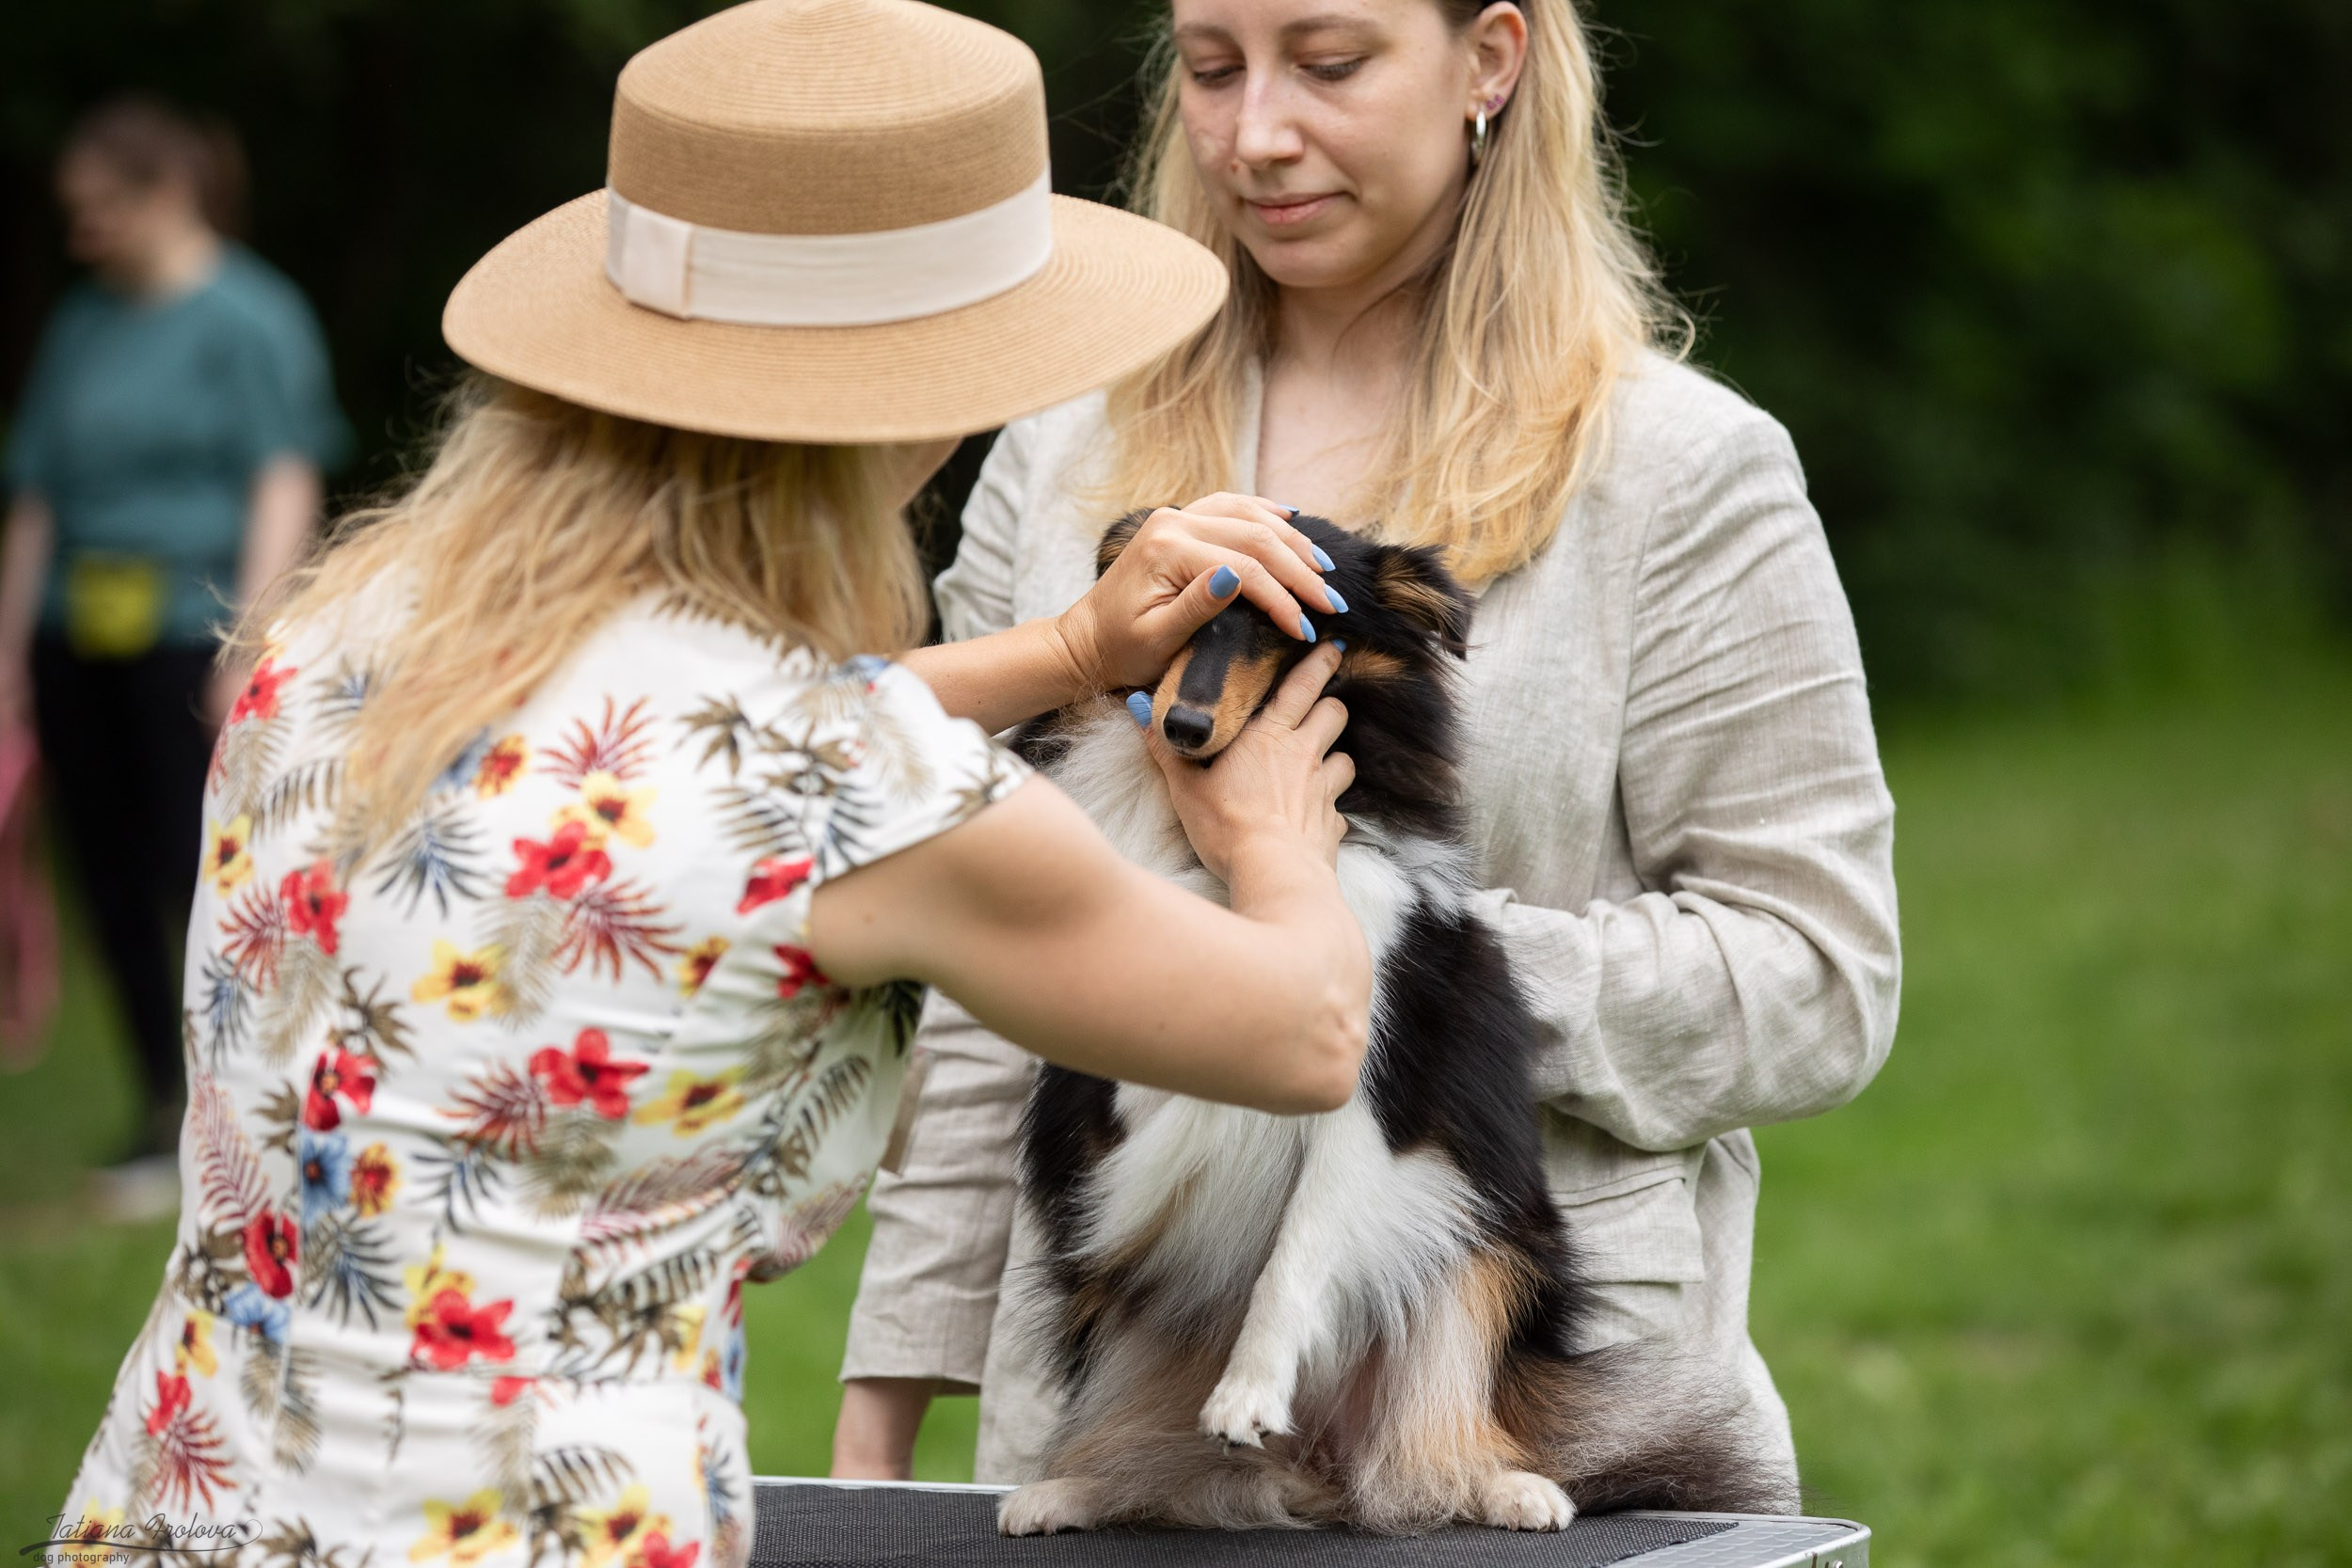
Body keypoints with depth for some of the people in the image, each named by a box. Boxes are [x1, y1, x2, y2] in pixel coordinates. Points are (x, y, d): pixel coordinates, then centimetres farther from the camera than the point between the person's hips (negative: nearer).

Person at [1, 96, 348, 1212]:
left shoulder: (251, 317, -2)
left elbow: (285, 485, -7)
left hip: (192, 634, -6)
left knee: (203, 874, -9)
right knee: (112, 881, 6)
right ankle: (165, 1114, 15)